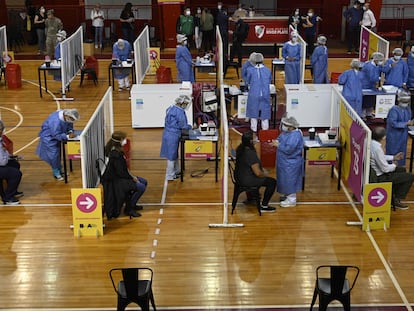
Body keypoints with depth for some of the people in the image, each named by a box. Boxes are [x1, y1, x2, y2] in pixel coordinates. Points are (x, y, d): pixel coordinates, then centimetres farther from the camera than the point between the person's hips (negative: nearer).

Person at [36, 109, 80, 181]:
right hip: (48, 137, -8)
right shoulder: (56, 121, -39)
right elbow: (56, 135, -35)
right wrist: (68, 136, -37)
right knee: (54, 154, -7)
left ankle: (59, 170, 31)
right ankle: (56, 173, 7)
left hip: (56, 135, 9)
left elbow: (69, 126, 2)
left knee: (58, 153, 17)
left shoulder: (66, 117, -14)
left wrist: (70, 131, -18)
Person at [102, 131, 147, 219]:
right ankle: (128, 209, -3)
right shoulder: (115, 154, -26)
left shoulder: (117, 151, 4)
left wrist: (131, 175, 3)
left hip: (120, 177, 10)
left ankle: (131, 204, 23)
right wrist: (132, 178, -12)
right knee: (141, 187, -18)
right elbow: (120, 172, -24)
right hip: (116, 181, -10)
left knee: (144, 182, 12)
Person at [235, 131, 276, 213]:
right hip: (247, 180, -10)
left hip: (239, 177, 10)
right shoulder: (251, 154, -29)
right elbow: (258, 173, -26)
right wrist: (265, 175, -5)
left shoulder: (240, 149, -2)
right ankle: (264, 206, 7)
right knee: (272, 182, -1)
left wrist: (261, 169, 16)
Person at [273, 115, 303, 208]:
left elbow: (288, 149, -32)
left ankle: (291, 200, 9)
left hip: (291, 163, -10)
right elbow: (280, 138, 18)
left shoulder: (295, 136, -27)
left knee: (290, 180, -1)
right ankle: (286, 194, 37)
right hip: (285, 161, 10)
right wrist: (277, 141, -4)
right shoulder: (286, 132, 3)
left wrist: (278, 145, -22)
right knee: (285, 179, 21)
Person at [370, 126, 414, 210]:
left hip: (375, 171, 10)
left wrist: (393, 157, 12)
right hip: (380, 177, -10)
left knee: (402, 170, 28)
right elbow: (385, 168, -25)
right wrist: (394, 166, -5)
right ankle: (395, 200, 10)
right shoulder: (377, 148, -31)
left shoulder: (372, 143, -3)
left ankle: (393, 195, 31)